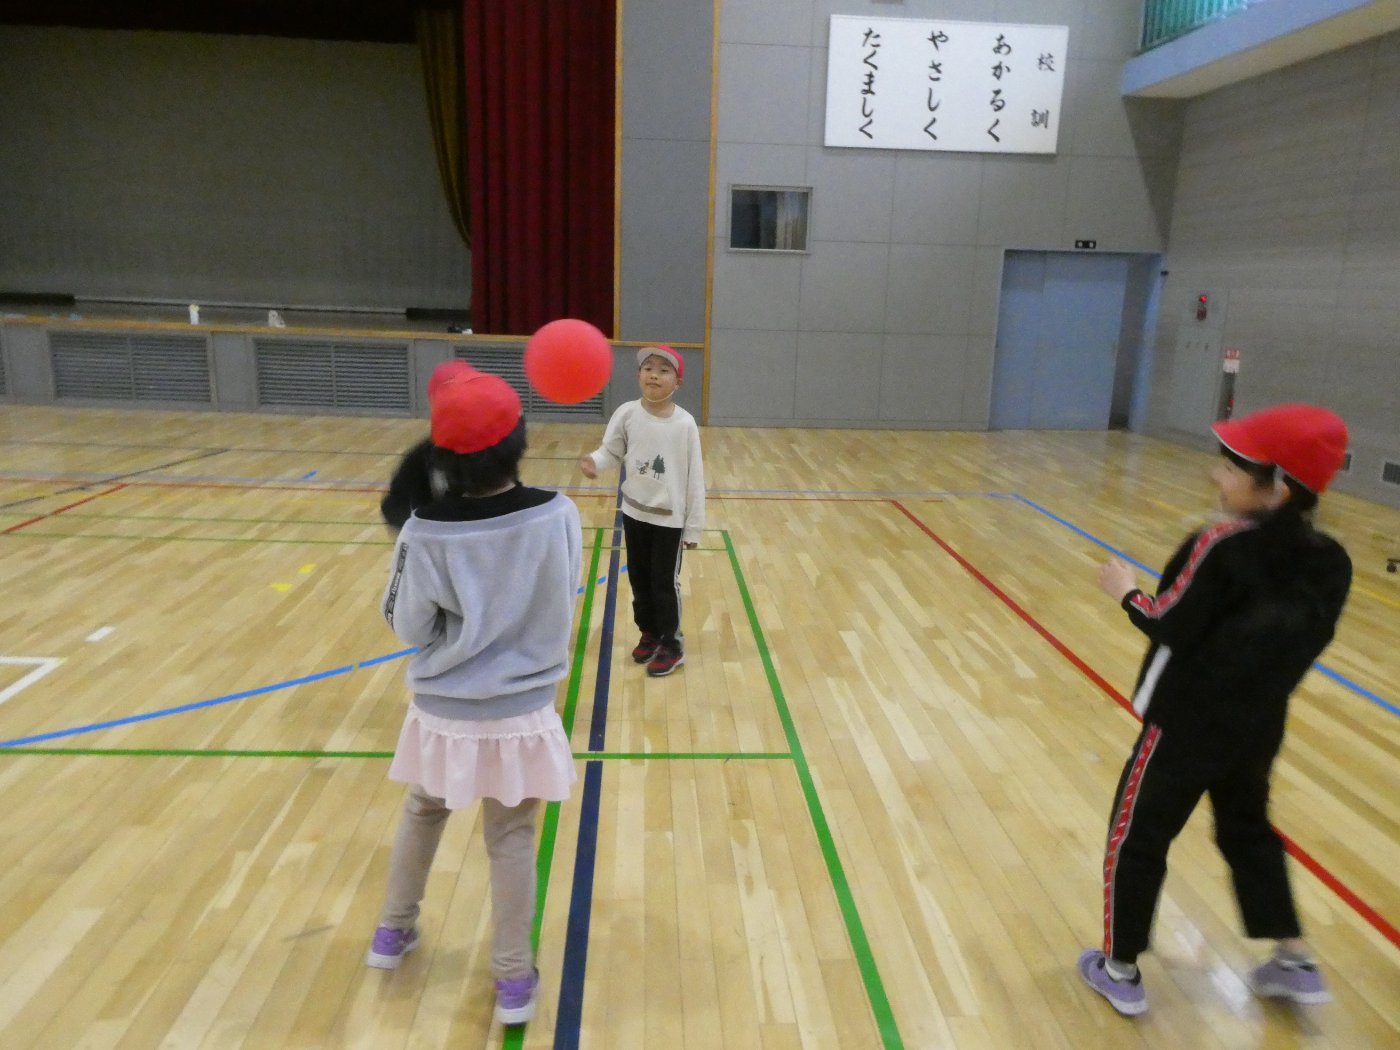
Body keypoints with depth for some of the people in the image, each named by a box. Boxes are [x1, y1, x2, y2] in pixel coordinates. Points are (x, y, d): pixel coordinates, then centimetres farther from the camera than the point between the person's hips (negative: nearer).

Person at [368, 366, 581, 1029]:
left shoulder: (427, 532, -18)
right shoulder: (558, 515, -15)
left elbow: (408, 628, -7)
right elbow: (562, 600, -1)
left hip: (444, 714, 1)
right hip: (520, 714, 0)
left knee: (422, 813, 26)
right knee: (512, 839, 15)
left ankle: (394, 931, 45)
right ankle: (513, 979, 27)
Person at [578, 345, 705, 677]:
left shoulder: (685, 423, -15)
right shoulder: (627, 413, -9)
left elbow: (694, 477, -10)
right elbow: (611, 451, 0)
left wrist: (694, 526, -7)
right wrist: (594, 461, -25)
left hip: (670, 517, -3)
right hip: (635, 512, 4)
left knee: (665, 583, 5)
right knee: (639, 579, 16)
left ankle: (672, 644, 22)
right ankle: (649, 633, 36)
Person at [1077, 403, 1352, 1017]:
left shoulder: (1223, 546, -25)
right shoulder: (1329, 561, -4)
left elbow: (1171, 629, -19)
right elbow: (1305, 640, 7)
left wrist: (1127, 593, -3)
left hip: (1187, 727, -7)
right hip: (1259, 726, 7)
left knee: (1136, 839, 10)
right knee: (1248, 830, 29)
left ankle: (1120, 972, 24)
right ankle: (1295, 965, 38)